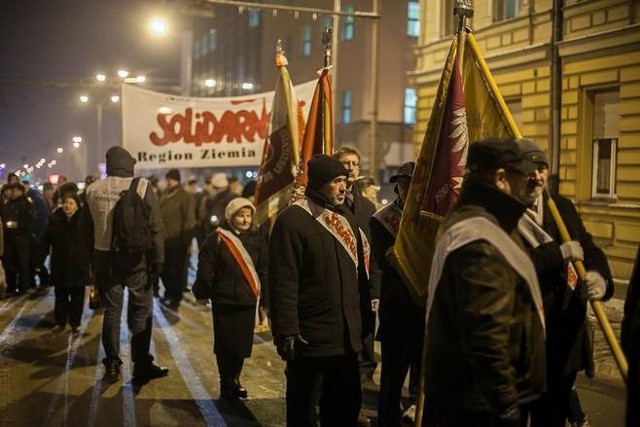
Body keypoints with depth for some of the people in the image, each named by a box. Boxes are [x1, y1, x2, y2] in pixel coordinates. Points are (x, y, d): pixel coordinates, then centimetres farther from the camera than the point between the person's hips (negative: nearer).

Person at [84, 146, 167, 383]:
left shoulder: (93, 190, 2)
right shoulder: (141, 187, -9)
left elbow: (88, 229, 8)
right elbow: (155, 227, -12)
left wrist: (92, 261, 14)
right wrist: (158, 261, -8)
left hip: (104, 258, 4)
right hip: (136, 257, -3)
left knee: (111, 310, 12)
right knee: (141, 311, 5)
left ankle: (112, 364, 17)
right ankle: (142, 365, 7)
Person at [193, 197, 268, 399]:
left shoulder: (257, 240, 3)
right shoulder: (216, 239, -5)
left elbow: (264, 271, 5)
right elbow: (205, 269, -4)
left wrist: (265, 297, 3)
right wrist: (204, 291, -8)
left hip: (247, 301, 2)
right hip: (223, 300, -2)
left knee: (242, 344, 5)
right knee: (225, 344, 4)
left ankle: (234, 379, 28)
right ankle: (227, 383, 21)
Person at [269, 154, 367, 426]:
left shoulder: (346, 217, 12)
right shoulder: (293, 220, -13)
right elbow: (283, 282, -17)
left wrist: (360, 320, 17)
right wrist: (286, 332, -20)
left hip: (346, 335, 7)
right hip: (309, 338, -7)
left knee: (346, 403, 16)